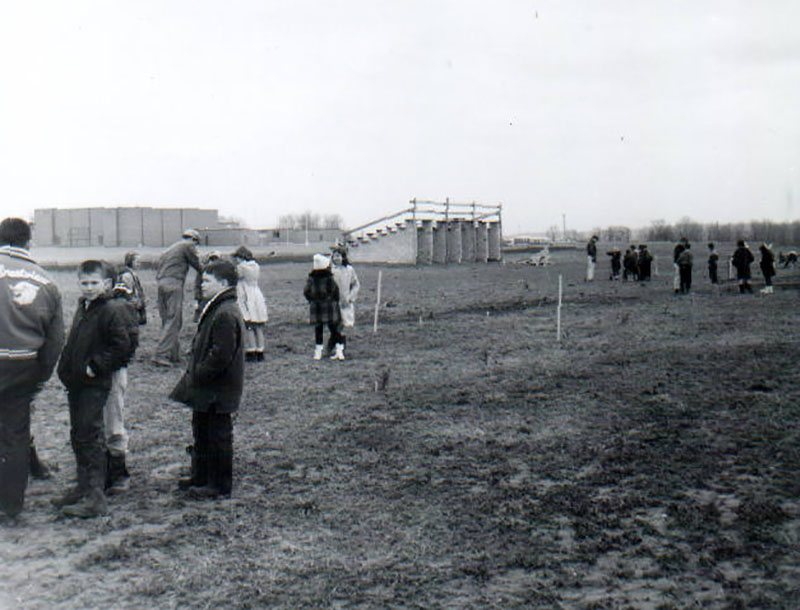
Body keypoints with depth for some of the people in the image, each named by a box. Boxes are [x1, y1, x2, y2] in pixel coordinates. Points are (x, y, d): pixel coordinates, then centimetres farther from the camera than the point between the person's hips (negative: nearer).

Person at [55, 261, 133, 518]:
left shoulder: (113, 310, -13)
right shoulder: (83, 306, 15)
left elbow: (122, 347, -19)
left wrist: (96, 366, -17)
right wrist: (67, 369, 16)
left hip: (95, 384, -9)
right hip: (76, 381, 9)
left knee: (90, 437, -9)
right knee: (77, 435, 15)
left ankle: (95, 497, -6)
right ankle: (83, 487, 27)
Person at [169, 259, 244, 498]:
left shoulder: (226, 314, -22)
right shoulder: (215, 309, 12)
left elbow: (221, 355, -26)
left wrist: (197, 376, -18)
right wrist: (194, 374, 13)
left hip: (217, 390, -11)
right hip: (206, 388, 11)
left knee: (218, 435, 1)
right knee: (201, 432, 20)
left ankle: (220, 485, 11)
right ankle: (201, 476, 34)